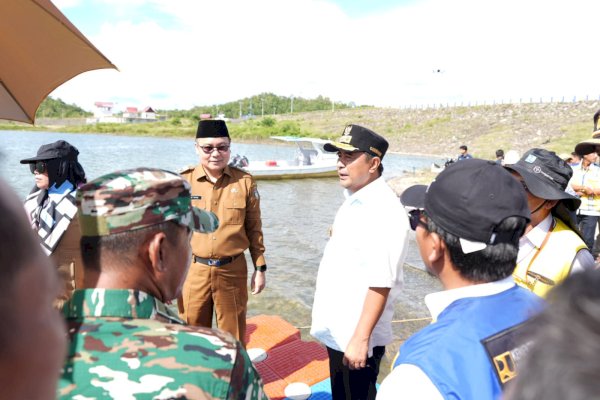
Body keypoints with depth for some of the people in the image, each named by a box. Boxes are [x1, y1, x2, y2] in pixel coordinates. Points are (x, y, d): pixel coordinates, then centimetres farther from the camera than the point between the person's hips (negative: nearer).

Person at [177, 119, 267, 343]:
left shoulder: (244, 182, -2)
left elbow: (254, 229, 4)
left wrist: (260, 268, 4)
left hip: (233, 271, 0)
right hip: (193, 271, 1)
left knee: (233, 339, 15)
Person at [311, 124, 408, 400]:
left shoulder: (384, 211, -23)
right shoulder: (353, 200, 6)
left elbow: (380, 283, -26)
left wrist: (360, 338, -24)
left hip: (355, 337, -9)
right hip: (337, 330, 9)